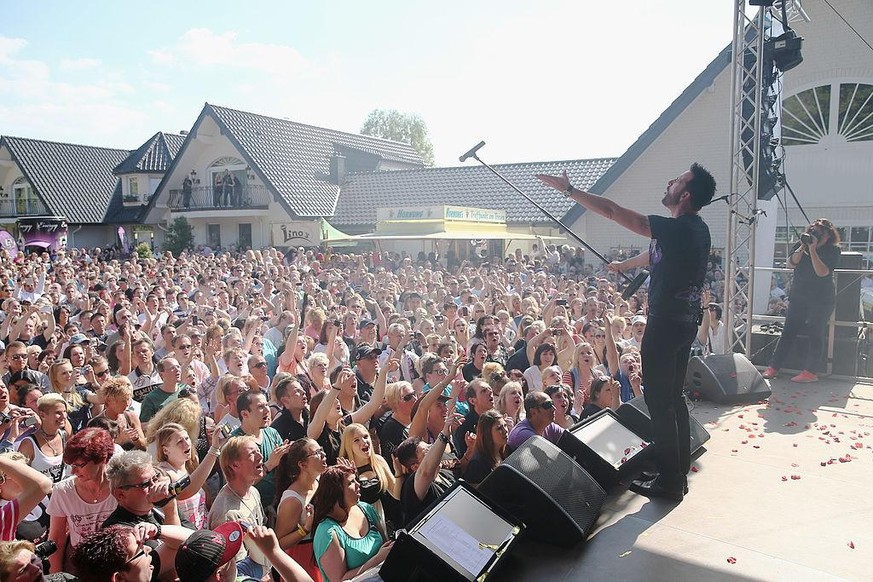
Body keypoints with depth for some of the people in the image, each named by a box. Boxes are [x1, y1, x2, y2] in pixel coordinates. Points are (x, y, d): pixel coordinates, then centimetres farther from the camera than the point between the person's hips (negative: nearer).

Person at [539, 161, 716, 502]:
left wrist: (568, 189, -12)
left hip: (665, 325, -10)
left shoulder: (676, 229, -19)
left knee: (659, 401, -1)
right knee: (673, 397, 17)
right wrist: (624, 265, 43)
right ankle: (679, 473, 27)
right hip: (686, 323, 10)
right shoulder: (696, 229, 9)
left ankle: (668, 481, 7)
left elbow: (612, 211, -19)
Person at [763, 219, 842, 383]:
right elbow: (790, 264, -3)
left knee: (815, 334, -3)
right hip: (798, 296, 4)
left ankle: (810, 372, -1)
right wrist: (802, 247, -14)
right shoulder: (801, 244, 7)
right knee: (788, 331, 2)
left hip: (821, 299, -4)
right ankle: (773, 367, 2)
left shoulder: (833, 250, -5)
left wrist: (812, 250, -21)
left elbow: (822, 272, -18)